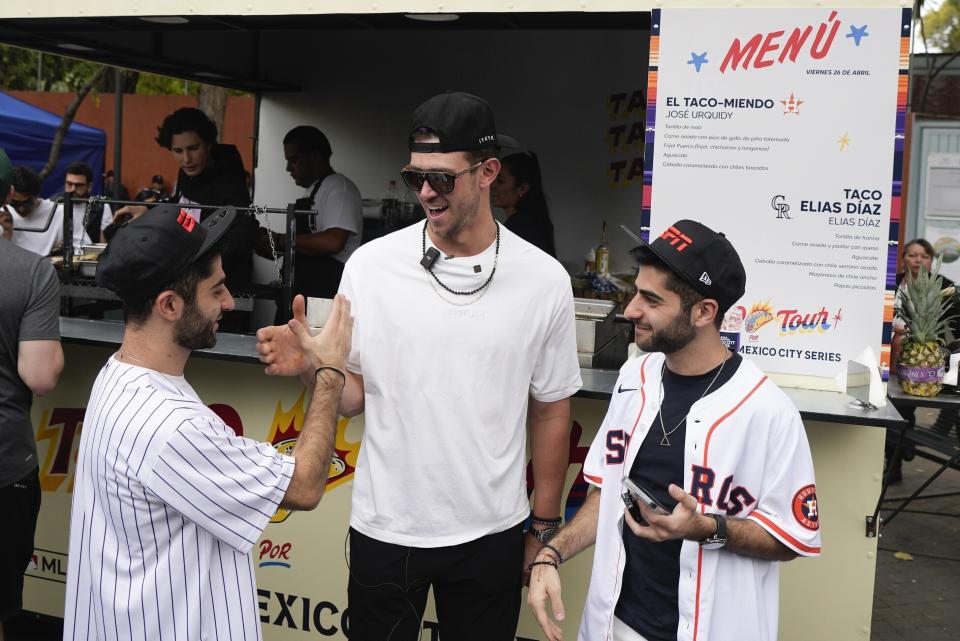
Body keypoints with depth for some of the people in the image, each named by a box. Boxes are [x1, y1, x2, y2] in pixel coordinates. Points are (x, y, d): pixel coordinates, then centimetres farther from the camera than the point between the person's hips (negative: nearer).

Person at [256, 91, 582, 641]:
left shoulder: (545, 280, -6)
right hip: (385, 531, 0)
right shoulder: (371, 265, -6)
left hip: (492, 534, 0)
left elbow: (550, 412, 2)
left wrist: (545, 527, 5)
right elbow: (355, 394, 1)